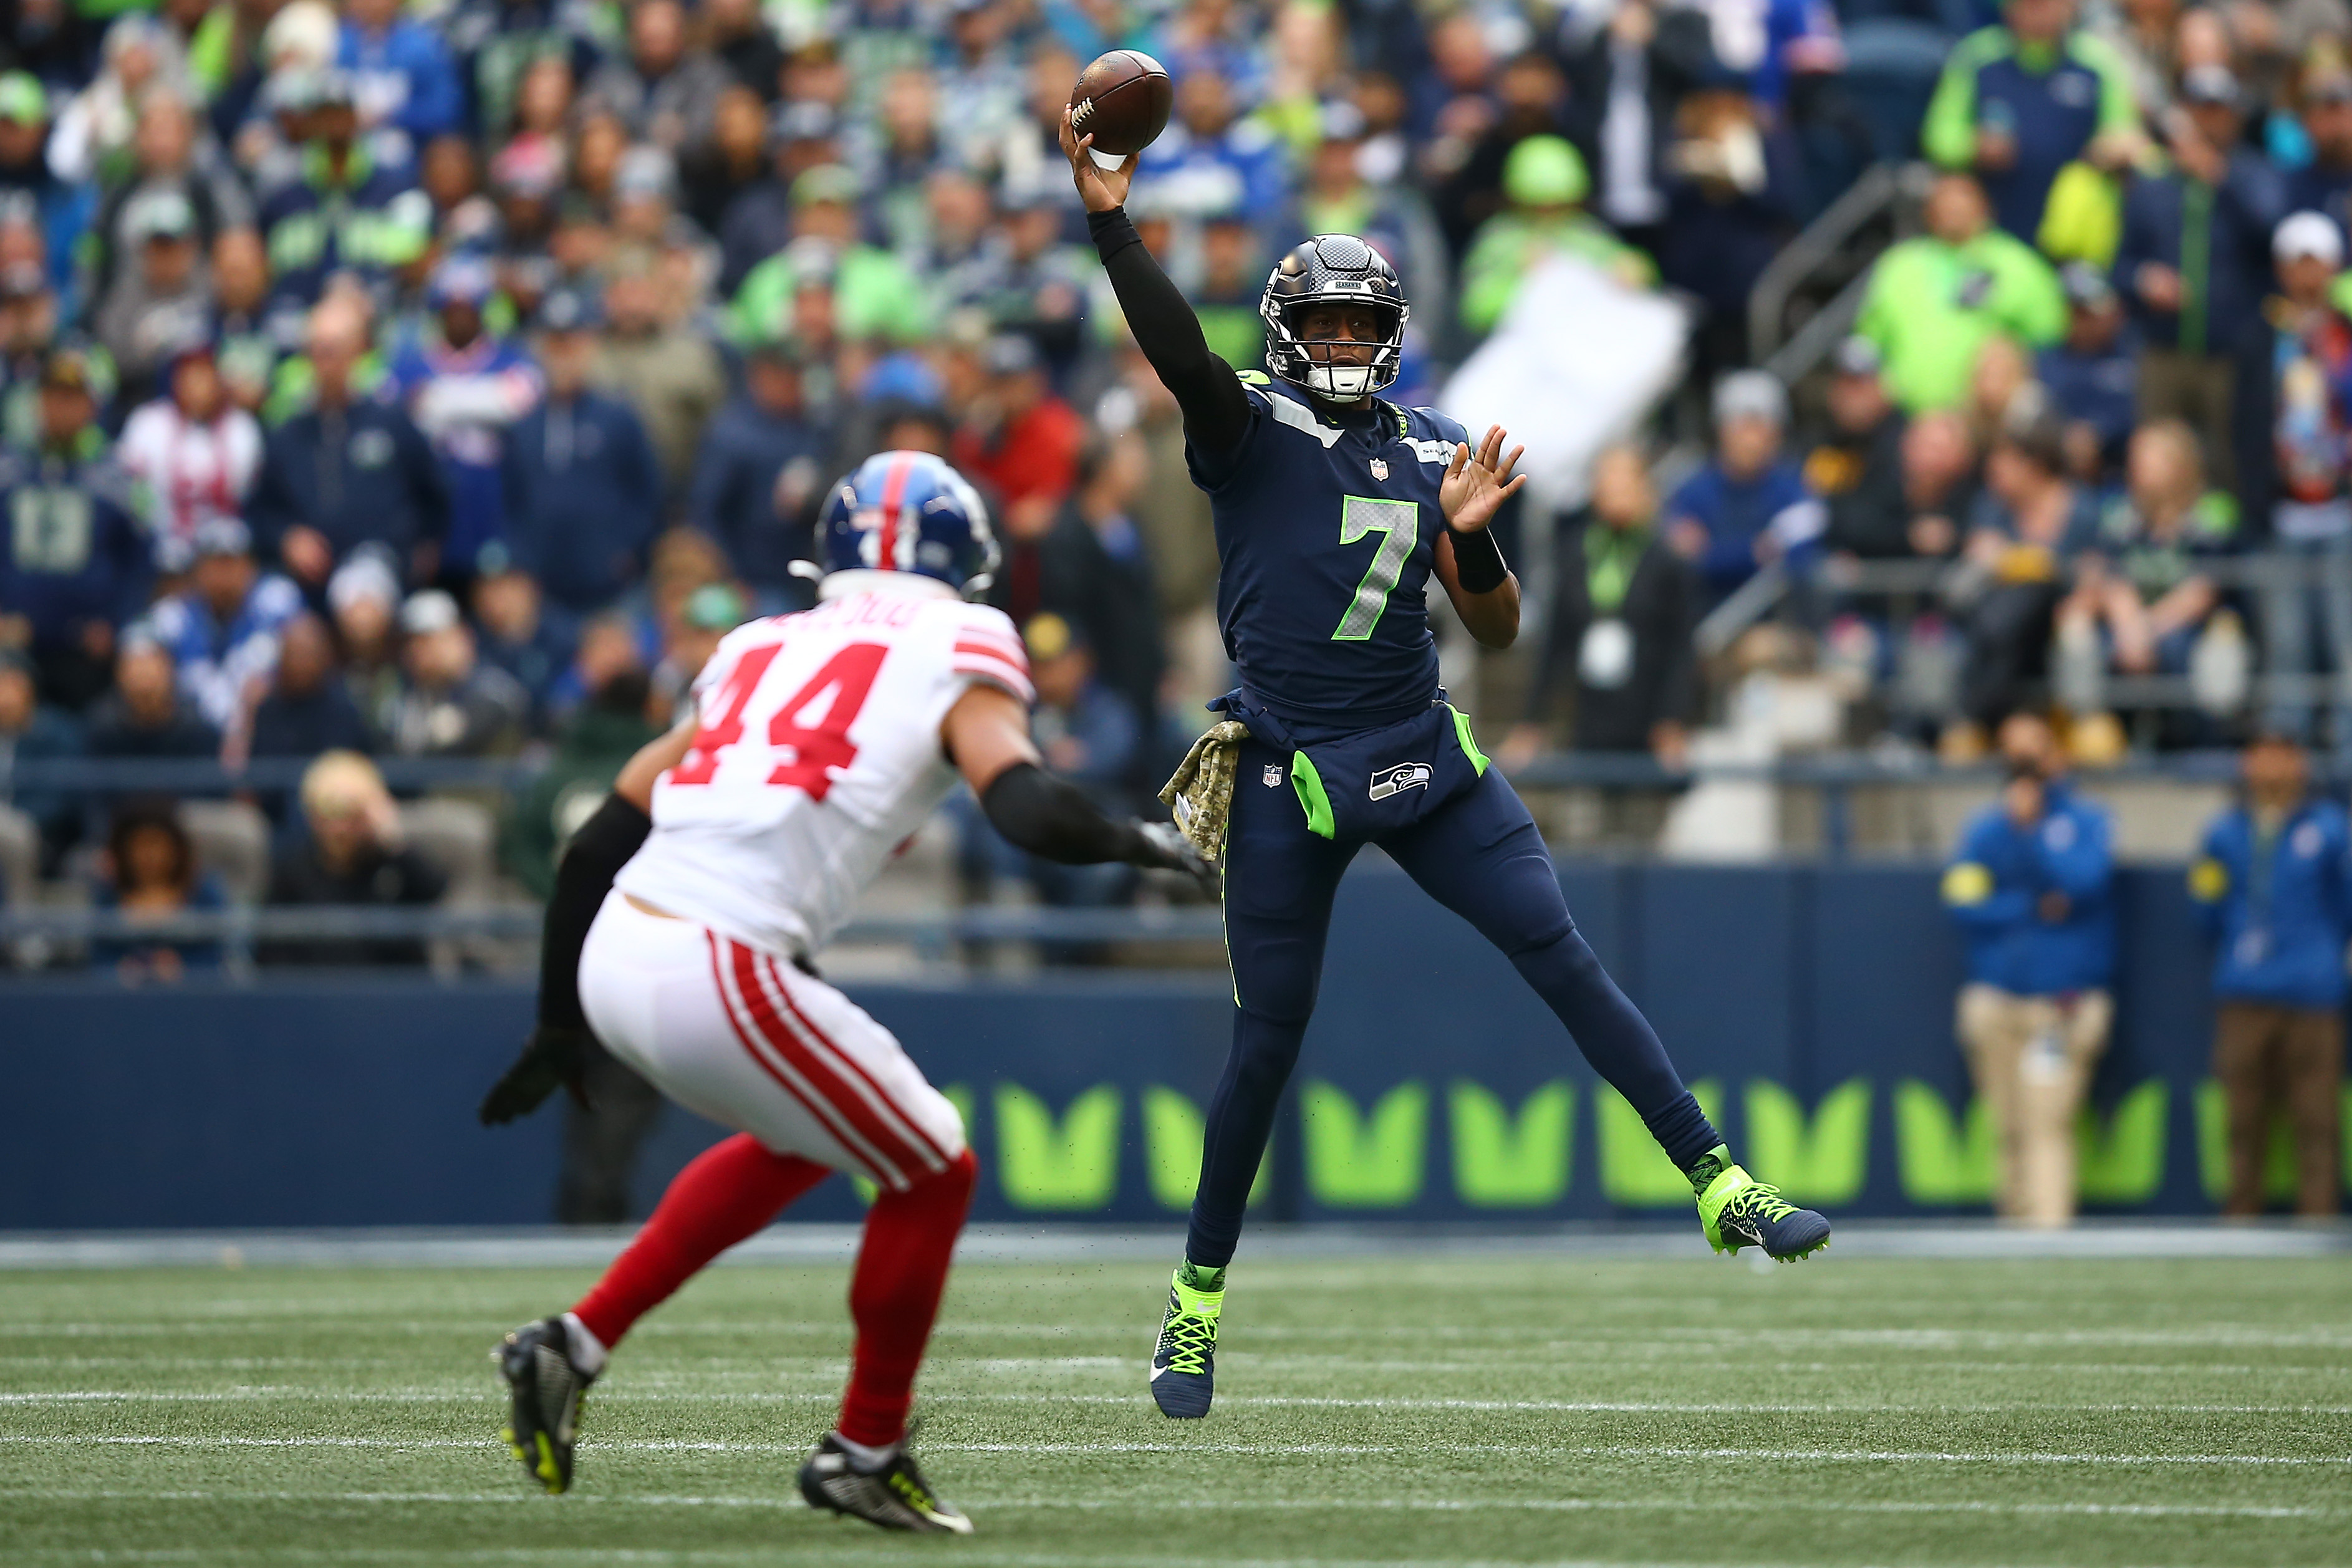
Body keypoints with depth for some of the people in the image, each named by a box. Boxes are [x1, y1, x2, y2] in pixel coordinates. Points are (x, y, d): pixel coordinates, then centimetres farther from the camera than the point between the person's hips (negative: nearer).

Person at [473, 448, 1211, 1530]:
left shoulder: (761, 652, 23)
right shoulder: (957, 657, 6)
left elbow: (598, 847, 22)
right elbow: (1024, 808, -14)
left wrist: (560, 1027, 30)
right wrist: (1141, 844, 4)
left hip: (612, 954, 7)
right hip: (716, 983, -7)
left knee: (801, 1141, 31)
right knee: (931, 1176, 14)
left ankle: (574, 1346, 26)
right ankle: (864, 1456, 24)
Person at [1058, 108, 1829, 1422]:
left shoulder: (1433, 454, 10)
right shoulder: (1250, 430, -3)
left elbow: (1499, 631, 8)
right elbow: (1178, 351, -24)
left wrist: (1468, 532, -11)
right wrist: (1113, 224, -37)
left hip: (1427, 763, 3)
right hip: (1290, 776, -3)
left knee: (1566, 958, -7)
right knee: (1268, 1044, 3)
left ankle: (1722, 1189, -8)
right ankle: (1201, 1295, 19)